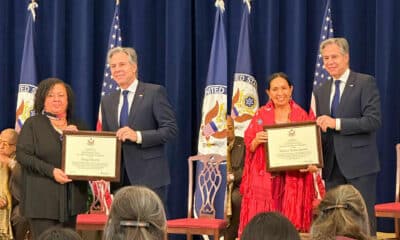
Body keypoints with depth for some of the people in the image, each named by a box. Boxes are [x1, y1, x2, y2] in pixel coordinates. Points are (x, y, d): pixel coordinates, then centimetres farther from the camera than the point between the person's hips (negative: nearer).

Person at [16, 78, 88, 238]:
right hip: (43, 198, -5)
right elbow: (22, 155, -8)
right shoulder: (33, 124, 3)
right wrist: (51, 171, -18)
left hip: (71, 199, 5)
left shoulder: (76, 127, 17)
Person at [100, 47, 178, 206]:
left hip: (149, 177, -5)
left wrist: (138, 136, -19)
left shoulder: (154, 92, -1)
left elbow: (170, 128, -7)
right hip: (120, 179, 5)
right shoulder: (107, 101, 16)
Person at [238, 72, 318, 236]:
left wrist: (311, 164, -13)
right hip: (265, 179, 0)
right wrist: (256, 141, -13)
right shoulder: (261, 115, 6)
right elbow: (249, 147, 8)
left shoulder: (302, 116, 6)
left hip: (293, 180, 0)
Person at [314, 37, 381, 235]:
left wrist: (337, 123, -20)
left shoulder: (365, 83, -4)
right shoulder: (320, 92, 15)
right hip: (332, 166, 6)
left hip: (359, 163, -6)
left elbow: (374, 120, -14)